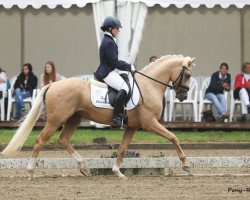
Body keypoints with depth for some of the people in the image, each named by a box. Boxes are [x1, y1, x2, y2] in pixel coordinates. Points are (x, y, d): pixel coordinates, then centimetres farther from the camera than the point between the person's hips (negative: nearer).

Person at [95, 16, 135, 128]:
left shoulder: (107, 41, 19)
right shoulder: (109, 43, -14)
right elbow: (114, 62, -19)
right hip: (108, 73, -12)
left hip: (106, 72, 12)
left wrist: (128, 66, 15)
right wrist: (129, 67, -9)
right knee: (124, 88, -26)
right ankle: (116, 117, -31)